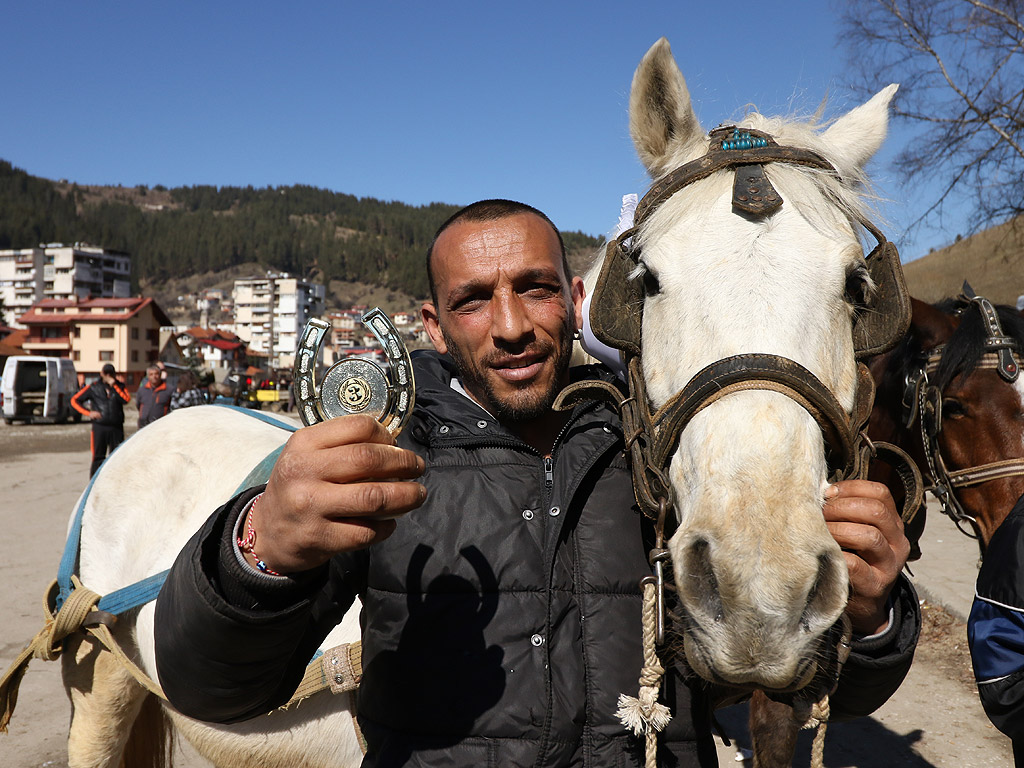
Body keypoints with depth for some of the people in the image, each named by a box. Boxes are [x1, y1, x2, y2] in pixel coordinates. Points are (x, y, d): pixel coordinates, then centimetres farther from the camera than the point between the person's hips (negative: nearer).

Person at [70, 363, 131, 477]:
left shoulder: (120, 386, 8)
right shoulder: (93, 387, 5)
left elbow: (127, 399, -12)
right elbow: (75, 400, 9)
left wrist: (114, 385, -12)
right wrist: (88, 413, -2)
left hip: (116, 427, 1)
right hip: (99, 427, -1)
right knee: (98, 457, 0)